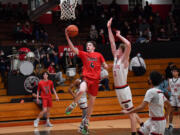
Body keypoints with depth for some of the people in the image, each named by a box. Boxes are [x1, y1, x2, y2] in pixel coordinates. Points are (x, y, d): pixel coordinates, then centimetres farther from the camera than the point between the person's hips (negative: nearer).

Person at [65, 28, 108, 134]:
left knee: (92, 103, 6)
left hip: (95, 80, 2)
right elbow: (73, 48, -3)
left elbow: (105, 65, 12)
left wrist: (106, 67, -13)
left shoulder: (99, 55, 9)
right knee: (82, 90, -36)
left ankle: (86, 121, 23)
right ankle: (73, 105, -8)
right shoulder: (84, 54, 6)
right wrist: (67, 36, -13)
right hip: (86, 78, -2)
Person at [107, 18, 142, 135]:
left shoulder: (124, 60, -11)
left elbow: (128, 44, -27)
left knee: (131, 112, -4)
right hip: (118, 89, 9)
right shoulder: (116, 58, 9)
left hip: (124, 89, -9)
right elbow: (112, 42, 12)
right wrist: (109, 28, 9)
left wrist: (119, 35, -15)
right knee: (129, 111, 17)